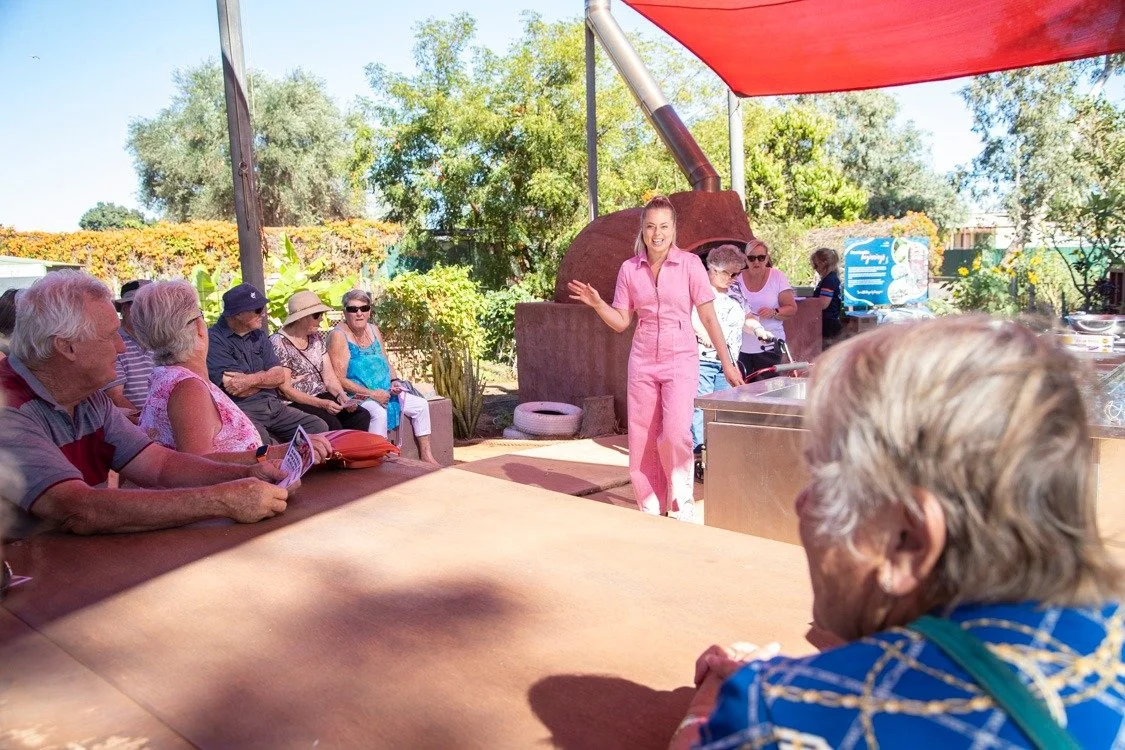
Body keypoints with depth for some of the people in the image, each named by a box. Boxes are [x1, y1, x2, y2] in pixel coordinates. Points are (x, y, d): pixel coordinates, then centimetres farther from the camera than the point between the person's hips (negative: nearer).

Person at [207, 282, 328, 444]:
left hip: (274, 406, 7)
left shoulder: (259, 335, 17)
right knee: (260, 439, -38)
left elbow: (280, 376, 6)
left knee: (319, 427, -13)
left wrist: (252, 380, -14)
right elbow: (240, 391, -14)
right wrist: (267, 376, 4)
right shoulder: (214, 339, -6)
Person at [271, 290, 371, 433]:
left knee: (362, 416, -16)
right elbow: (285, 389, -13)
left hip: (322, 397, 6)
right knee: (332, 424, -31)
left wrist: (341, 395, -11)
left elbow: (329, 375, 9)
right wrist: (321, 404, -22)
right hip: (295, 404, -6)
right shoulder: (279, 343, -9)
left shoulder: (317, 337, 11)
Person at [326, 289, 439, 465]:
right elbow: (340, 380, -17)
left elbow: (386, 363, 19)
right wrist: (371, 393, -23)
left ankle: (426, 455, 8)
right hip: (356, 396, -8)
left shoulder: (373, 330, 11)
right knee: (379, 412, -35)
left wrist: (394, 381, -2)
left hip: (384, 391, 8)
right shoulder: (339, 336, -12)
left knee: (421, 405, 1)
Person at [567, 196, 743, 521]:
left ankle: (682, 503, 5)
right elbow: (621, 322, 7)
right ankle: (652, 510, 20)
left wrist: (727, 363, -2)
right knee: (642, 440, 5)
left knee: (675, 434, -19)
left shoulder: (690, 263, -4)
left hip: (681, 360, -3)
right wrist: (596, 303, -11)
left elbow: (709, 317, -2)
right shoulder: (629, 269, 3)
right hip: (642, 362, 3)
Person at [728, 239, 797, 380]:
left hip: (768, 346, -2)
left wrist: (774, 313, -18)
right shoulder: (737, 279, 5)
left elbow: (792, 309, 1)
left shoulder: (777, 277, 1)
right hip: (741, 346, 2)